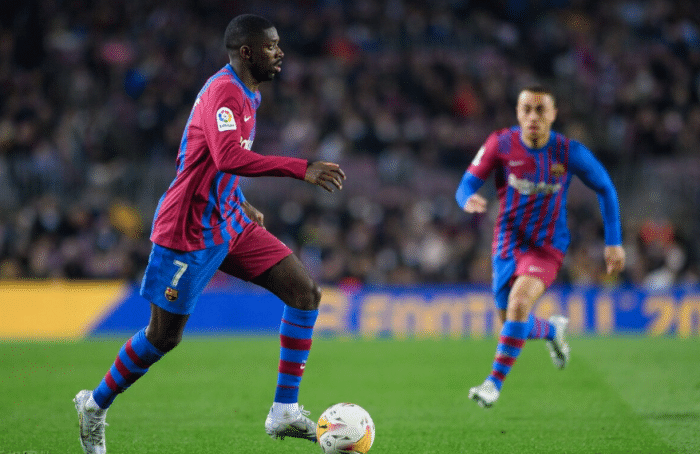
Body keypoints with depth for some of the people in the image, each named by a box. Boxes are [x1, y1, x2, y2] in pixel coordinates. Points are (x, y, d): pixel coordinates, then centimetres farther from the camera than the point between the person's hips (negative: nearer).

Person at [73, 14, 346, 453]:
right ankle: (95, 405, 25)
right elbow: (228, 158, -37)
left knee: (306, 291, -5)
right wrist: (302, 168, -40)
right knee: (164, 335, 1)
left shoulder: (246, 94, 13)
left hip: (230, 223, 9)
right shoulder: (224, 92, -19)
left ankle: (285, 410, -4)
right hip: (189, 231, -9)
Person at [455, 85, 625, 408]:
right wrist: (468, 200, -36)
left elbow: (606, 189, 3)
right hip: (507, 244, 3)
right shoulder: (501, 144, -11)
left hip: (547, 246, -3)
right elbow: (467, 184, -10)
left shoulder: (569, 152, -12)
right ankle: (552, 330, 48)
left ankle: (495, 381, -21)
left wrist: (614, 242, 2)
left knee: (519, 302, -29)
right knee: (513, 324, 12)